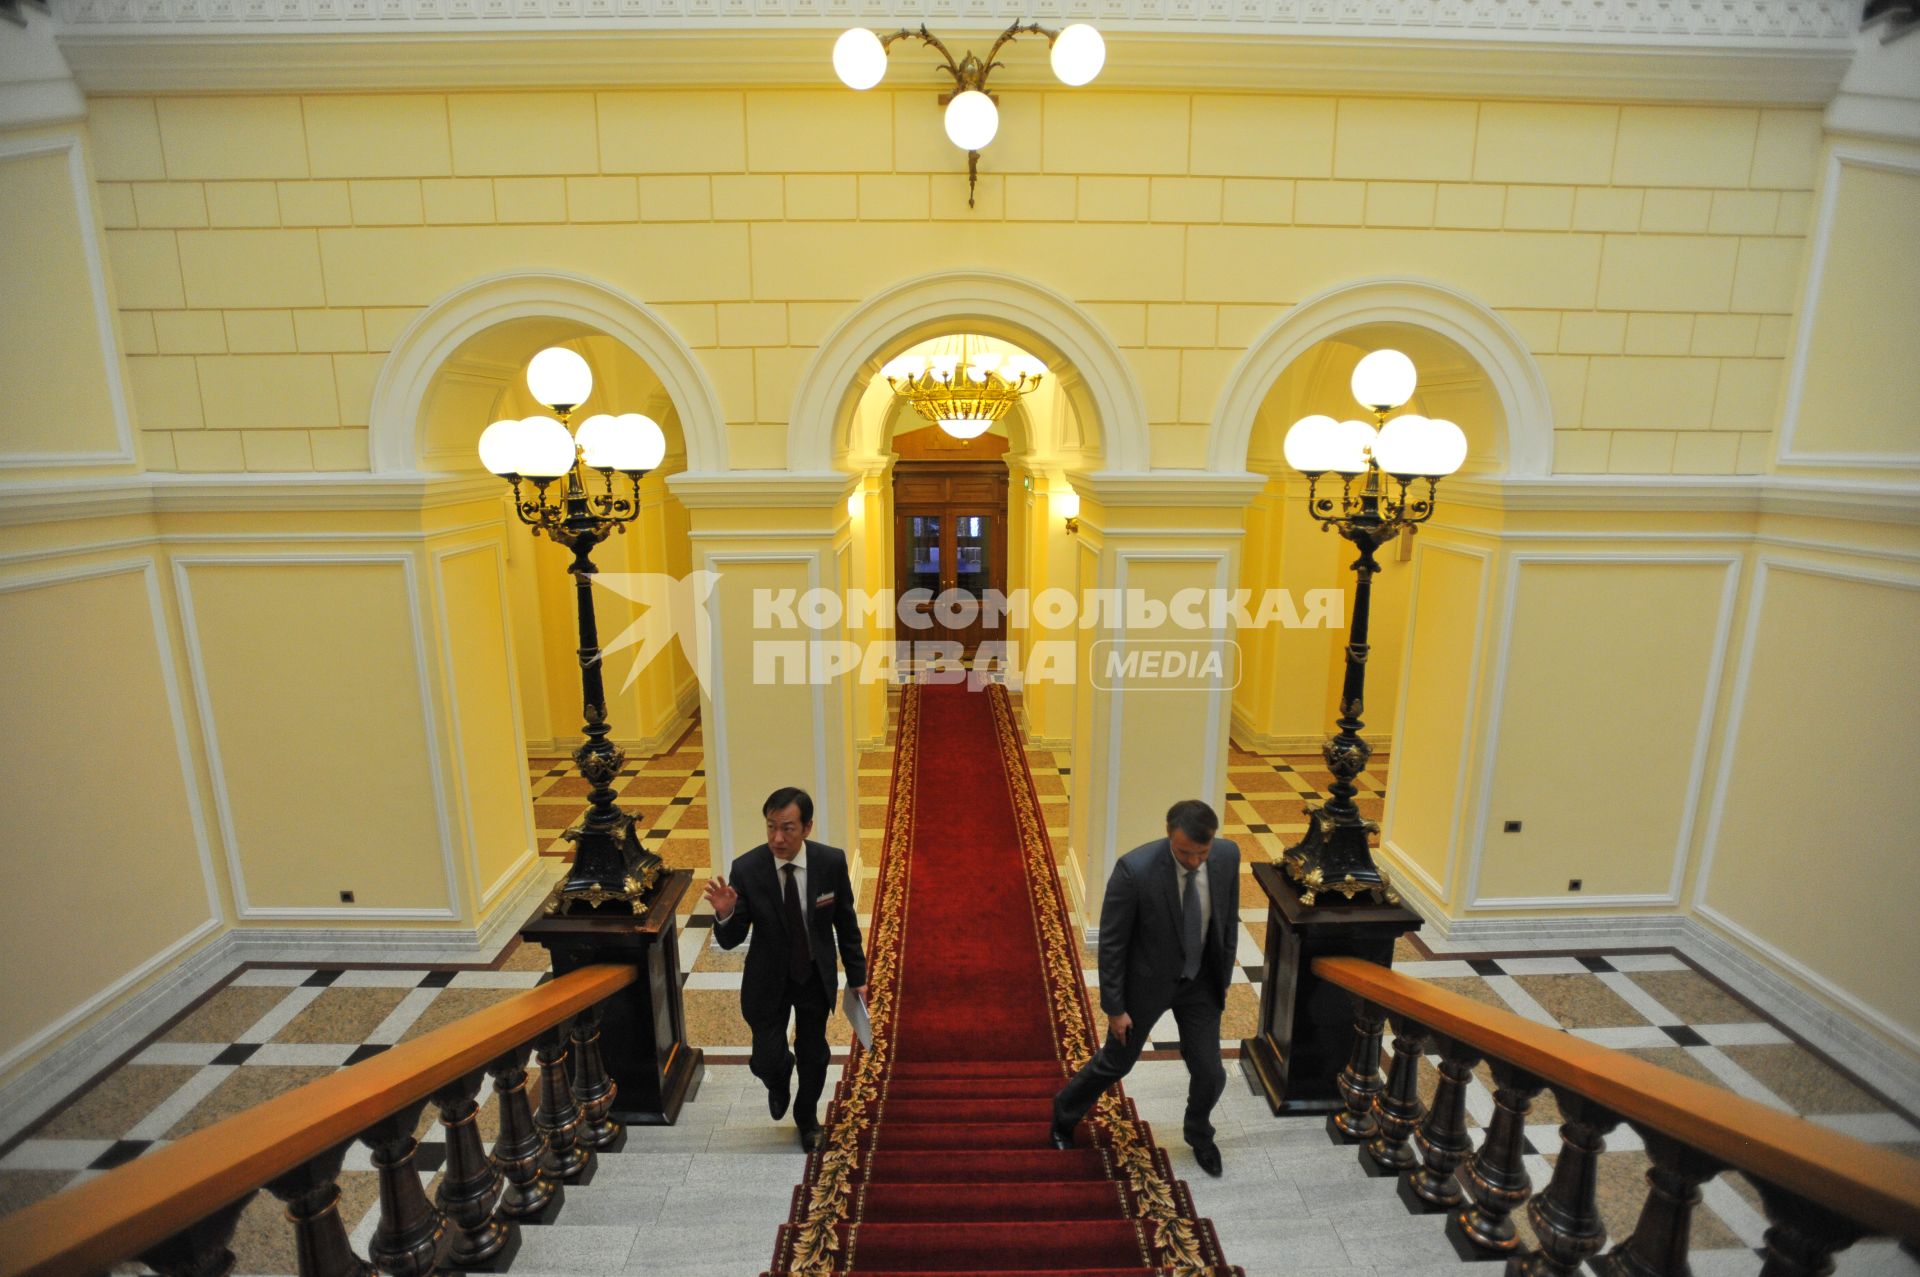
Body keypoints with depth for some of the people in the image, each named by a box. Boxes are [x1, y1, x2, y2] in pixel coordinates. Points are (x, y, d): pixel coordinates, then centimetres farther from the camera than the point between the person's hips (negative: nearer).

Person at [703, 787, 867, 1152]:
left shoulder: (832, 861, -20)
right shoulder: (746, 869, -24)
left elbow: (846, 923, -6)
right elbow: (730, 941, -16)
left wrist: (857, 977, 0)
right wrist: (725, 914, -38)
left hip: (817, 977, 1)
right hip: (768, 980, -1)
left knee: (814, 1055, 17)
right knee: (767, 1060, 3)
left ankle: (807, 1117, 49)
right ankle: (779, 1086, 43)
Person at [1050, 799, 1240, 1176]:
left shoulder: (1228, 855, -18)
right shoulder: (1135, 869, -33)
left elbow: (1228, 921, 1)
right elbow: (1111, 942, -21)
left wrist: (1225, 978, 9)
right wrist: (1114, 1006, -14)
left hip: (1201, 982, 4)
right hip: (1147, 982, -3)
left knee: (1210, 1073, 11)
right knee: (1116, 1062, 15)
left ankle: (1199, 1134, 46)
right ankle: (1064, 1114, 45)